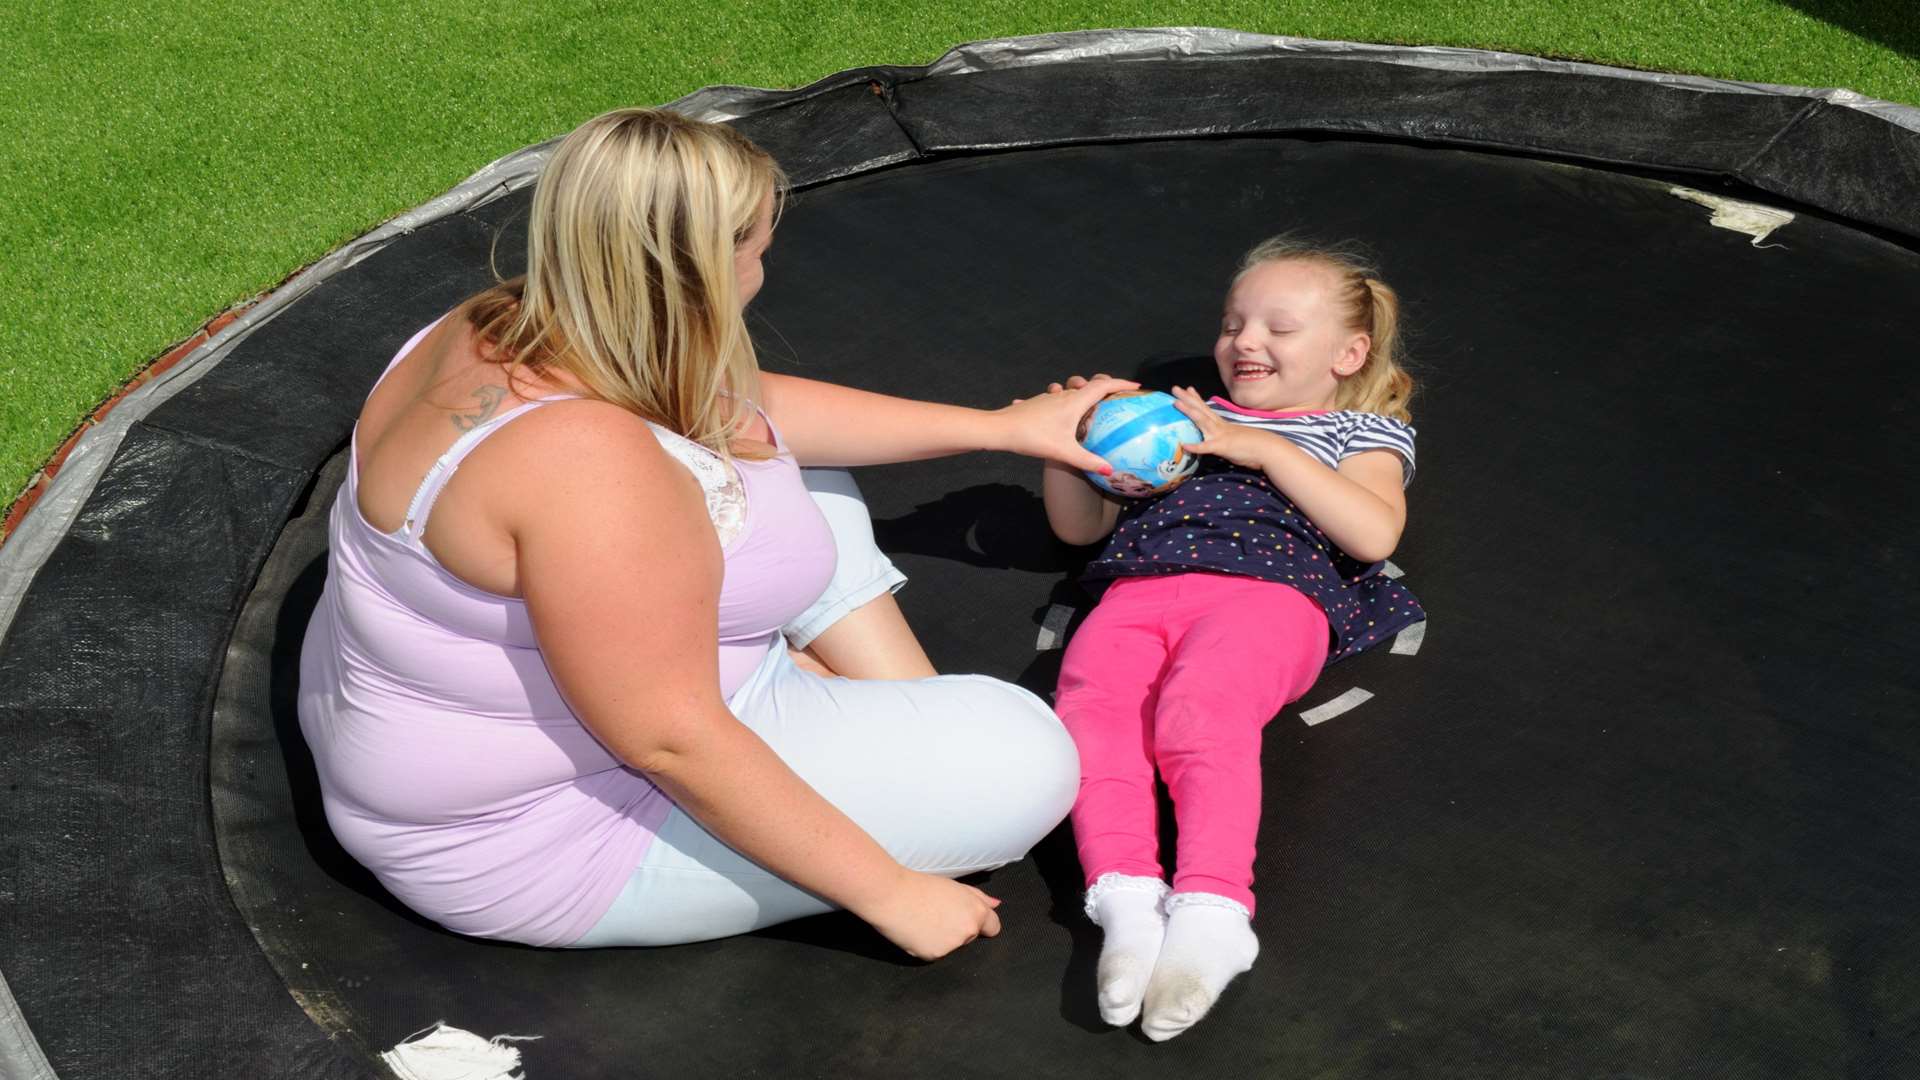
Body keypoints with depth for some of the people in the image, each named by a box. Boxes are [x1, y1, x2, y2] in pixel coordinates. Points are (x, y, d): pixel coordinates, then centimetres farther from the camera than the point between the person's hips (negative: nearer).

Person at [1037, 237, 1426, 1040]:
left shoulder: (1363, 433, 26)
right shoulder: (1175, 420, 39)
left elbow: (1373, 534, 3)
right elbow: (1079, 525, 34)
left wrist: (1265, 447, -1)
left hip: (1267, 591, -4)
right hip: (1141, 589, 4)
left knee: (1200, 708, -37)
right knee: (1091, 700, -31)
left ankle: (1211, 908, -49)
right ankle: (1125, 892, -44)